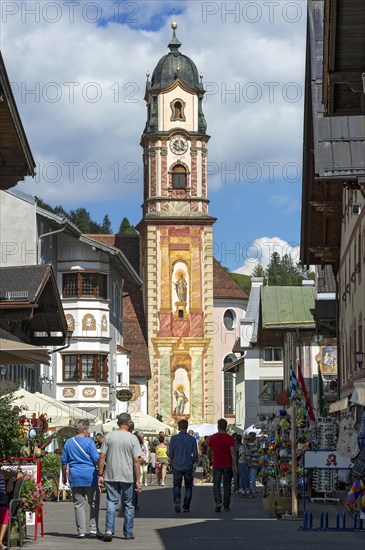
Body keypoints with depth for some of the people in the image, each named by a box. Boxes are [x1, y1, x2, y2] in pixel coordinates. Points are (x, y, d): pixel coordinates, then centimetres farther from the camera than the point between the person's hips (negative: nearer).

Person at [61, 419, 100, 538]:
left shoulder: (68, 442, 8)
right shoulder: (89, 441, -5)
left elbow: (64, 461, 12)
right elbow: (96, 459, -7)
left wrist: (64, 476, 21)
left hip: (75, 476, 3)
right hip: (89, 475, -3)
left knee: (79, 504, 5)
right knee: (94, 503, 7)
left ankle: (81, 531, 3)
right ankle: (94, 528, 1)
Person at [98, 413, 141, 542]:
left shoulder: (109, 436, 0)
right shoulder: (132, 438, -5)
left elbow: (102, 457, -2)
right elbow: (136, 460, -8)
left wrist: (100, 475, 5)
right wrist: (138, 480, -4)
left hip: (111, 476, 1)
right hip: (127, 476, -1)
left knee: (111, 502, 3)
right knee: (128, 504, 11)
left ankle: (109, 530, -13)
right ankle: (128, 533, 16)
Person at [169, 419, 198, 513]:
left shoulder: (174, 438, -4)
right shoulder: (192, 439, -3)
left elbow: (170, 454, -2)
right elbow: (195, 455, -3)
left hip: (177, 466, 0)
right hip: (188, 466, 0)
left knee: (176, 485, 10)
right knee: (188, 487, 12)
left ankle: (177, 500, -16)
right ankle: (186, 507, 9)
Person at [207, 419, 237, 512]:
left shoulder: (212, 438, -2)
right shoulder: (230, 438, -5)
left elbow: (209, 451, 5)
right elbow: (232, 452, -10)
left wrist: (210, 460, 22)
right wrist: (235, 465, -7)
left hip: (217, 465, 0)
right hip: (227, 465, 0)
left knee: (216, 484, 5)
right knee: (227, 485, 9)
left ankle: (218, 502, -16)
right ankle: (226, 505, 12)